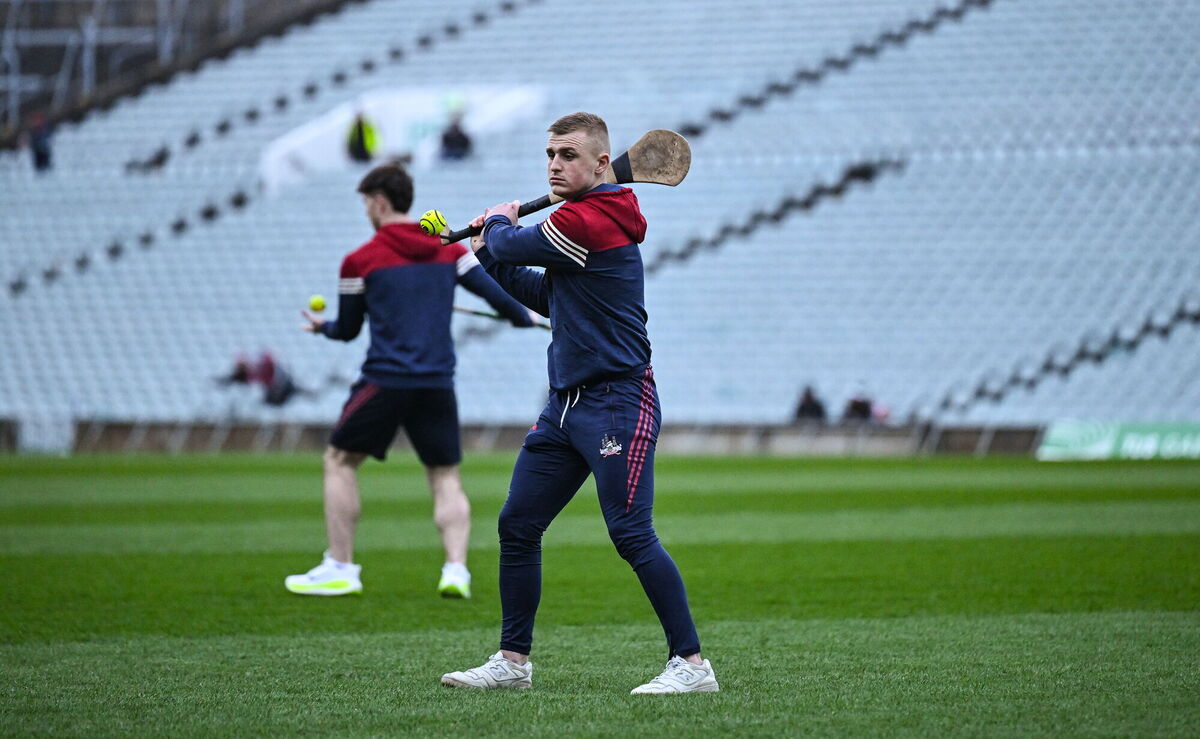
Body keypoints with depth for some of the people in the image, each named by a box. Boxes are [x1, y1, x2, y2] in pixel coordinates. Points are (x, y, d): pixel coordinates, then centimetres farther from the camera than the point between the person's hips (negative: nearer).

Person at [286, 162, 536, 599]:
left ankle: (340, 568, 7)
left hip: (385, 380, -3)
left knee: (340, 460, 12)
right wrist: (524, 317, 26)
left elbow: (348, 330, 9)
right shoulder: (449, 250, 7)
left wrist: (322, 327, 31)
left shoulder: (360, 261, 0)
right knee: (446, 477, 11)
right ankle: (456, 569, -7)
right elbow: (496, 293, 5)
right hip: (438, 383, 3)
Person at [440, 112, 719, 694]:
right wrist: (490, 250, 19)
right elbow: (546, 297, 26)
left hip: (617, 403, -10)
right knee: (516, 525, 9)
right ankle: (513, 660, 16)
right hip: (566, 402, 10)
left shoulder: (589, 221, -17)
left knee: (632, 534, -13)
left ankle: (691, 664, -7)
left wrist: (499, 224, 16)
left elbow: (508, 246, -7)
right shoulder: (582, 220, 15)